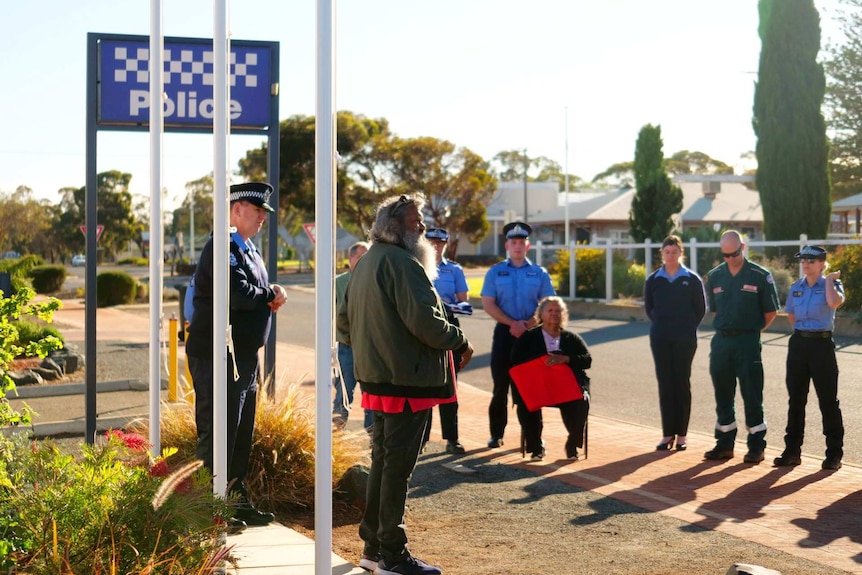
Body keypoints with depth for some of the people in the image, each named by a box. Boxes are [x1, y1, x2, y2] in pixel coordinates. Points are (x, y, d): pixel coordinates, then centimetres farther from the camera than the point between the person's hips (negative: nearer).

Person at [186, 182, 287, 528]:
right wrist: (272, 295, -7)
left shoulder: (248, 250, 20)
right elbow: (238, 294, -25)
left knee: (241, 432, 14)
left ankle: (237, 500, 22)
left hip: (246, 355, 10)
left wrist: (271, 296, -2)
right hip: (219, 355, -10)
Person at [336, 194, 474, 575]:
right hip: (406, 378, -10)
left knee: (383, 461, 17)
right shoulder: (402, 263, -15)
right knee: (398, 465, -4)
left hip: (375, 377, 10)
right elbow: (424, 320, -24)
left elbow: (344, 322, 23)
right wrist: (460, 343, -10)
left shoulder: (365, 264, 16)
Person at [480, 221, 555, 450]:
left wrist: (526, 324, -13)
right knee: (501, 385, 1)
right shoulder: (495, 272, 6)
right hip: (504, 332, 0)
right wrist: (513, 323, -13)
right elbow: (488, 304, -2)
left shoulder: (539, 273, 6)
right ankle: (496, 434, 8)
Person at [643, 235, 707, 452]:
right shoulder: (653, 280, 4)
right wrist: (660, 323, 7)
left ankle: (681, 434, 8)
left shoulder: (692, 279, -1)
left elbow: (701, 308, 6)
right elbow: (648, 306, 15)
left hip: (685, 339, -2)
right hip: (660, 338, 2)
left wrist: (689, 327, 2)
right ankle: (668, 434, 7)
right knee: (665, 384, 2)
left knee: (682, 383, 2)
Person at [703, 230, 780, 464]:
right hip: (721, 341, 4)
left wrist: (752, 330, 3)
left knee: (752, 396, -1)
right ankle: (724, 444, 19)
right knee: (722, 395, 9)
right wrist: (726, 328, 11)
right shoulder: (714, 276, 8)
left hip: (747, 342, -4)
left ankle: (756, 446, 7)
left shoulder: (760, 276, -5)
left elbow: (771, 312, 2)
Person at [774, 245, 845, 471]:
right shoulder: (796, 288, 10)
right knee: (795, 399, 8)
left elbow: (834, 302, -26)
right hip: (798, 344, 5)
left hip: (822, 344, -5)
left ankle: (834, 454, 4)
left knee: (828, 401, -1)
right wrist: (802, 330, 13)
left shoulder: (831, 285, -2)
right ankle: (792, 450, 14)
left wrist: (828, 280, -13)